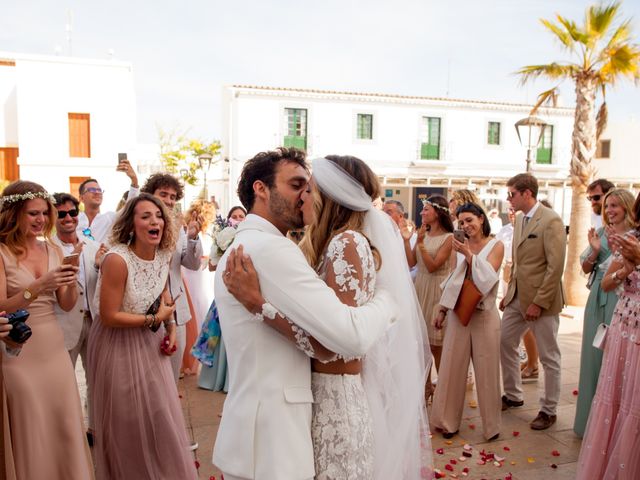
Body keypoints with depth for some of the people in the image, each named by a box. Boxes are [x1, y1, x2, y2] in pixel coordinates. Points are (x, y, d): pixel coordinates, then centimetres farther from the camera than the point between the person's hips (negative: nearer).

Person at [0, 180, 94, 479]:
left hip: (54, 347, 5)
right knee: (29, 432, 5)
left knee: (65, 425, 10)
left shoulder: (53, 250, 6)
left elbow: (66, 305, 5)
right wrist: (40, 285, -24)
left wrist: (71, 284, -15)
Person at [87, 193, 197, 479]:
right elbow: (109, 317, -23)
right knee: (130, 424, 10)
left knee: (160, 416, 16)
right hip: (119, 346, -6)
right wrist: (155, 319, -17)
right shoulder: (117, 259, -26)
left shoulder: (163, 255, -5)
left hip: (150, 342, 6)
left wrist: (171, 328, -1)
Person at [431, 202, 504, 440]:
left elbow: (487, 278, -12)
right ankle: (448, 420, 18)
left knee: (486, 370, 5)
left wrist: (469, 254, -18)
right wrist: (443, 309, 13)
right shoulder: (461, 245, 5)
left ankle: (491, 424, 19)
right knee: (452, 367, 5)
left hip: (484, 314, -2)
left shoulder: (496, 246, -2)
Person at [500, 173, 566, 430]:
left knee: (549, 358, 6)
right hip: (517, 296, 8)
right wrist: (509, 293, 10)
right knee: (505, 344, 14)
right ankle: (513, 395, 32)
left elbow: (555, 267, -18)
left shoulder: (551, 220, -15)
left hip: (541, 299, -8)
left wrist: (539, 302, -19)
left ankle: (548, 410, 21)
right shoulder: (519, 218, 9)